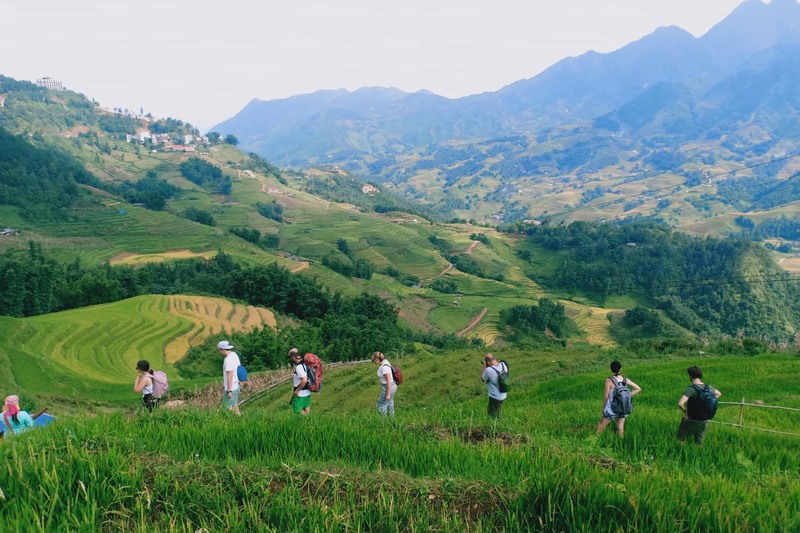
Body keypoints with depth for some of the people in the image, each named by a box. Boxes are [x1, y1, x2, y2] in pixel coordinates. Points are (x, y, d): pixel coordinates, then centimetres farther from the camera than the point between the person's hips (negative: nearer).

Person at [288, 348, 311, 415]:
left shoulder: (299, 367, -26)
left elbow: (304, 380, -33)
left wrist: (297, 391, -22)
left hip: (301, 393, -9)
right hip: (307, 391, 9)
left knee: (297, 410, 2)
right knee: (306, 408, 18)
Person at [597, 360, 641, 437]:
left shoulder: (609, 380, -19)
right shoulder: (625, 379, -5)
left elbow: (606, 396, -16)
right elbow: (638, 389, -1)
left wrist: (603, 408, -1)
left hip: (611, 410, -4)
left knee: (600, 426, 16)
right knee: (620, 428, 18)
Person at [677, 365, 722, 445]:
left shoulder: (690, 389, -23)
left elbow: (680, 404, -34)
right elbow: (719, 394, 20)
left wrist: (685, 411, -14)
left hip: (691, 421, -6)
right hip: (704, 421, 6)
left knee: (680, 440, 10)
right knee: (699, 443, 17)